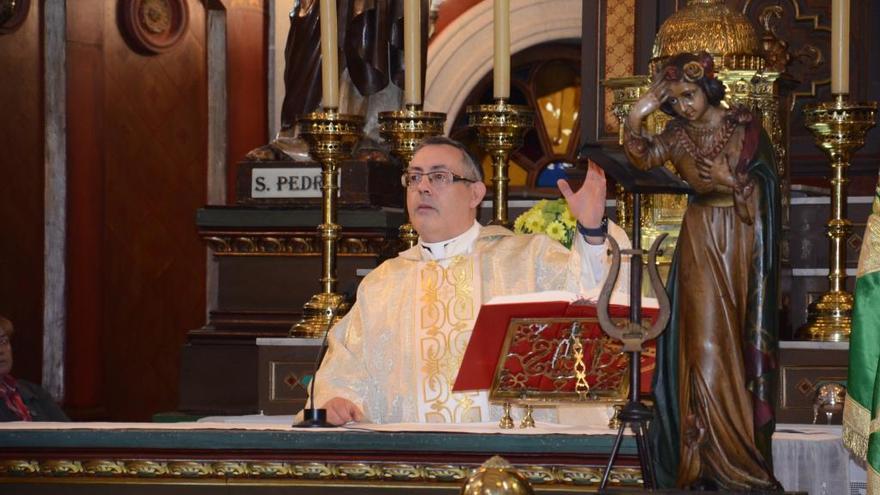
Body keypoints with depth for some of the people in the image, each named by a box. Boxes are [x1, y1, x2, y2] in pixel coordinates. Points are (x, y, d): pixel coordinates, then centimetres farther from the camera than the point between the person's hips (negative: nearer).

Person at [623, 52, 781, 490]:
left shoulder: (743, 127, -4)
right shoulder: (680, 135, 4)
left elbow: (765, 186, -3)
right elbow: (644, 158, -11)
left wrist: (731, 179, -18)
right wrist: (635, 119, -23)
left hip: (741, 238, -2)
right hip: (700, 241, 2)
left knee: (740, 342, 0)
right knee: (704, 342, -3)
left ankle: (743, 447, 8)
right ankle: (712, 454, 1)